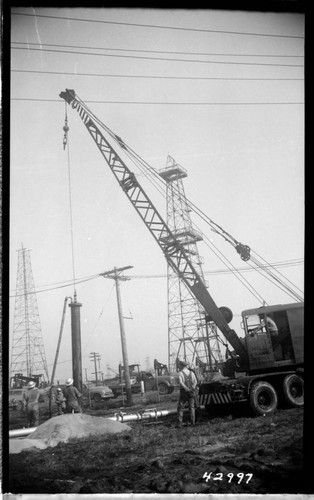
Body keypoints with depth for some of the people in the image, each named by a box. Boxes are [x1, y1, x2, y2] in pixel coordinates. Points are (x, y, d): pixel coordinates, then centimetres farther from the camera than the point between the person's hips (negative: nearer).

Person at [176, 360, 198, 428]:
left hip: (184, 392, -3)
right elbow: (195, 382, -4)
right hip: (192, 392, 4)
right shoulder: (191, 373, 8)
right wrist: (192, 388, -13)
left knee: (180, 407, 4)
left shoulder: (180, 373, -5)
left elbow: (181, 382, -21)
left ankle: (180, 422, -4)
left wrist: (186, 388, -26)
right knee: (192, 407, 12)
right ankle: (193, 421, 7)